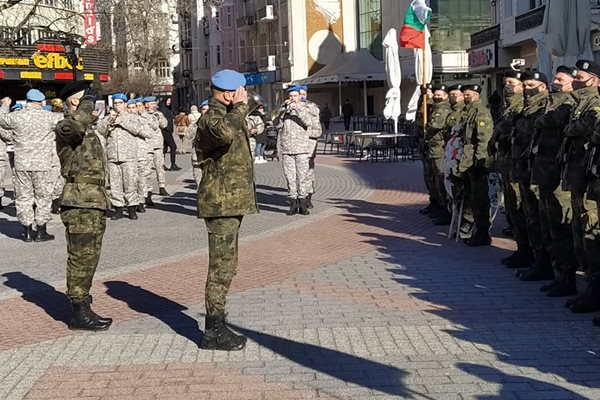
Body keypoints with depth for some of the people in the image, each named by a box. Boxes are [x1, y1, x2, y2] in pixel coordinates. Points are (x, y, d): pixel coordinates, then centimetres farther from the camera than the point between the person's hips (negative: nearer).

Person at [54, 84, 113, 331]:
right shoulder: (67, 130, -10)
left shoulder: (88, 130, 21)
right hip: (79, 202, -10)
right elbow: (68, 127, -38)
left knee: (89, 258, 14)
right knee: (81, 258, -6)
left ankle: (83, 308, 22)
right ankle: (78, 313, 0)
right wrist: (87, 105, -21)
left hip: (95, 202, 10)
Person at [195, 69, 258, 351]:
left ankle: (216, 325, 24)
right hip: (222, 203, -11)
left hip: (231, 201, 11)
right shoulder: (211, 118, -14)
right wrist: (239, 107, -26)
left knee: (225, 265, 15)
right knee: (222, 266, -8)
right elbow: (225, 132, -39)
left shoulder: (228, 115, 17)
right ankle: (213, 332, -3)